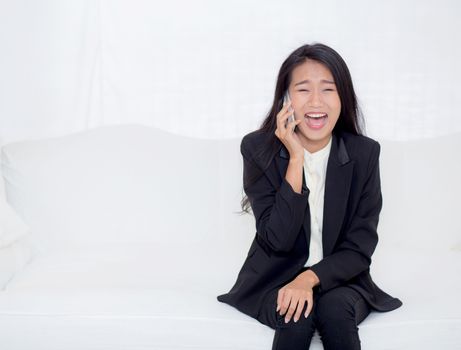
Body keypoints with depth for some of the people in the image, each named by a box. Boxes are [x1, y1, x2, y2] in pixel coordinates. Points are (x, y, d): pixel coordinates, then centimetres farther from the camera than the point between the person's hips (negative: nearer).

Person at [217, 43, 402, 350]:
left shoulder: (364, 153, -7)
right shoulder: (258, 149, -11)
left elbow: (360, 248, -7)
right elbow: (278, 241, -18)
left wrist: (310, 278, -24)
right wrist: (296, 160, -24)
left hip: (338, 277, 1)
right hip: (276, 279, -1)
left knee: (334, 308, -30)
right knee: (298, 316, -30)